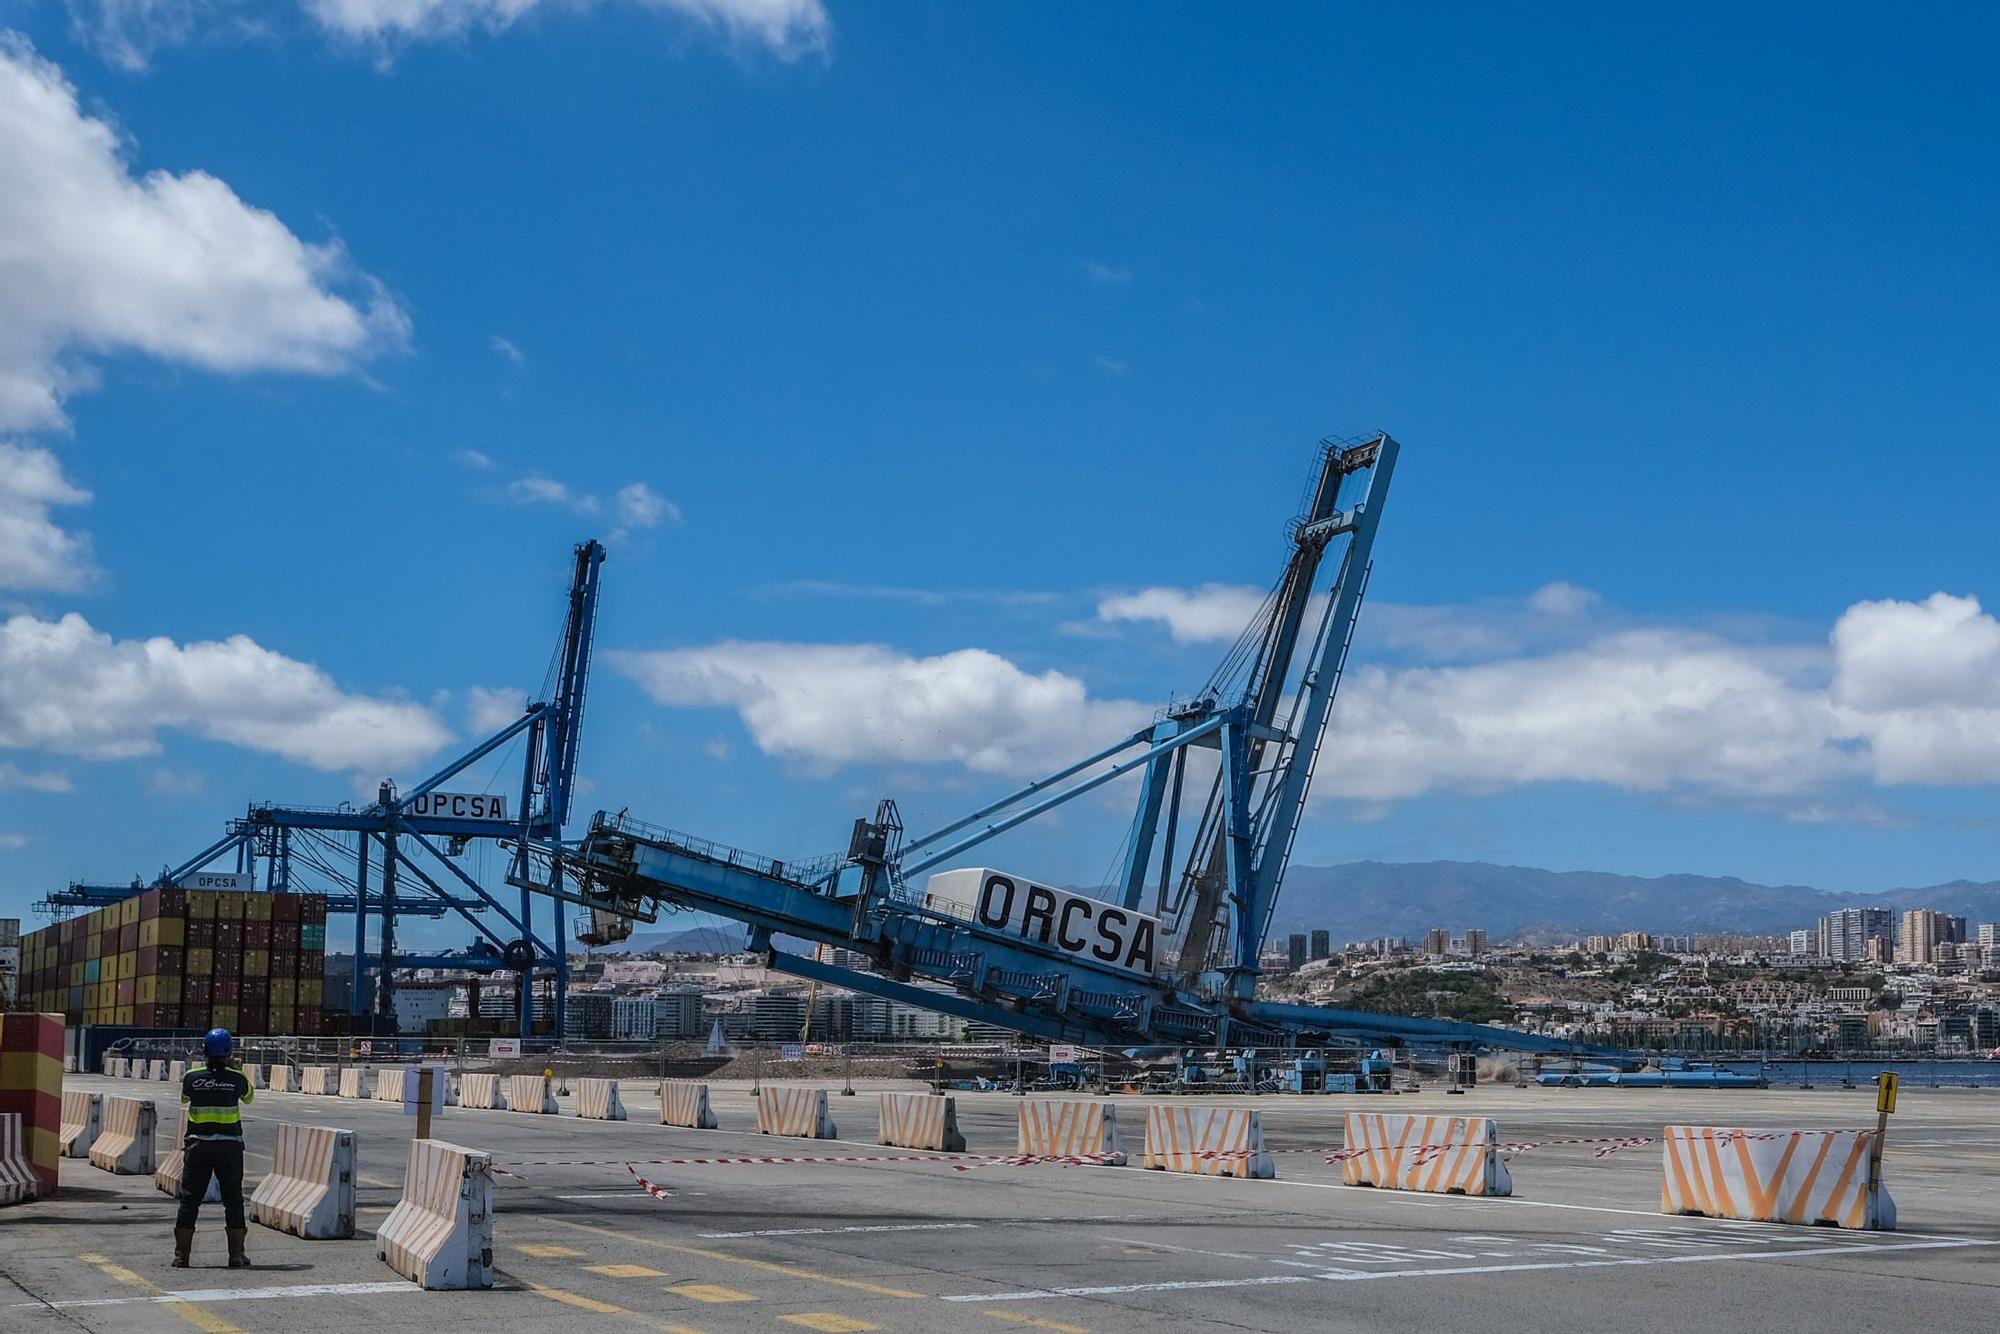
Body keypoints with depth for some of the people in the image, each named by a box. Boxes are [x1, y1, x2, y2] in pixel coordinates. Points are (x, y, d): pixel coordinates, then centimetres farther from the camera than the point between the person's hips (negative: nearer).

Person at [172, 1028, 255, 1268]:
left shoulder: (192, 1078, -5)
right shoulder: (237, 1079, -6)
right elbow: (249, 1097, 15)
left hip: (198, 1146, 1)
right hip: (229, 1146, 0)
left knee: (189, 1199, 9)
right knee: (233, 1200, 7)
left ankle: (181, 1255, 9)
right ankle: (236, 1255, 6)